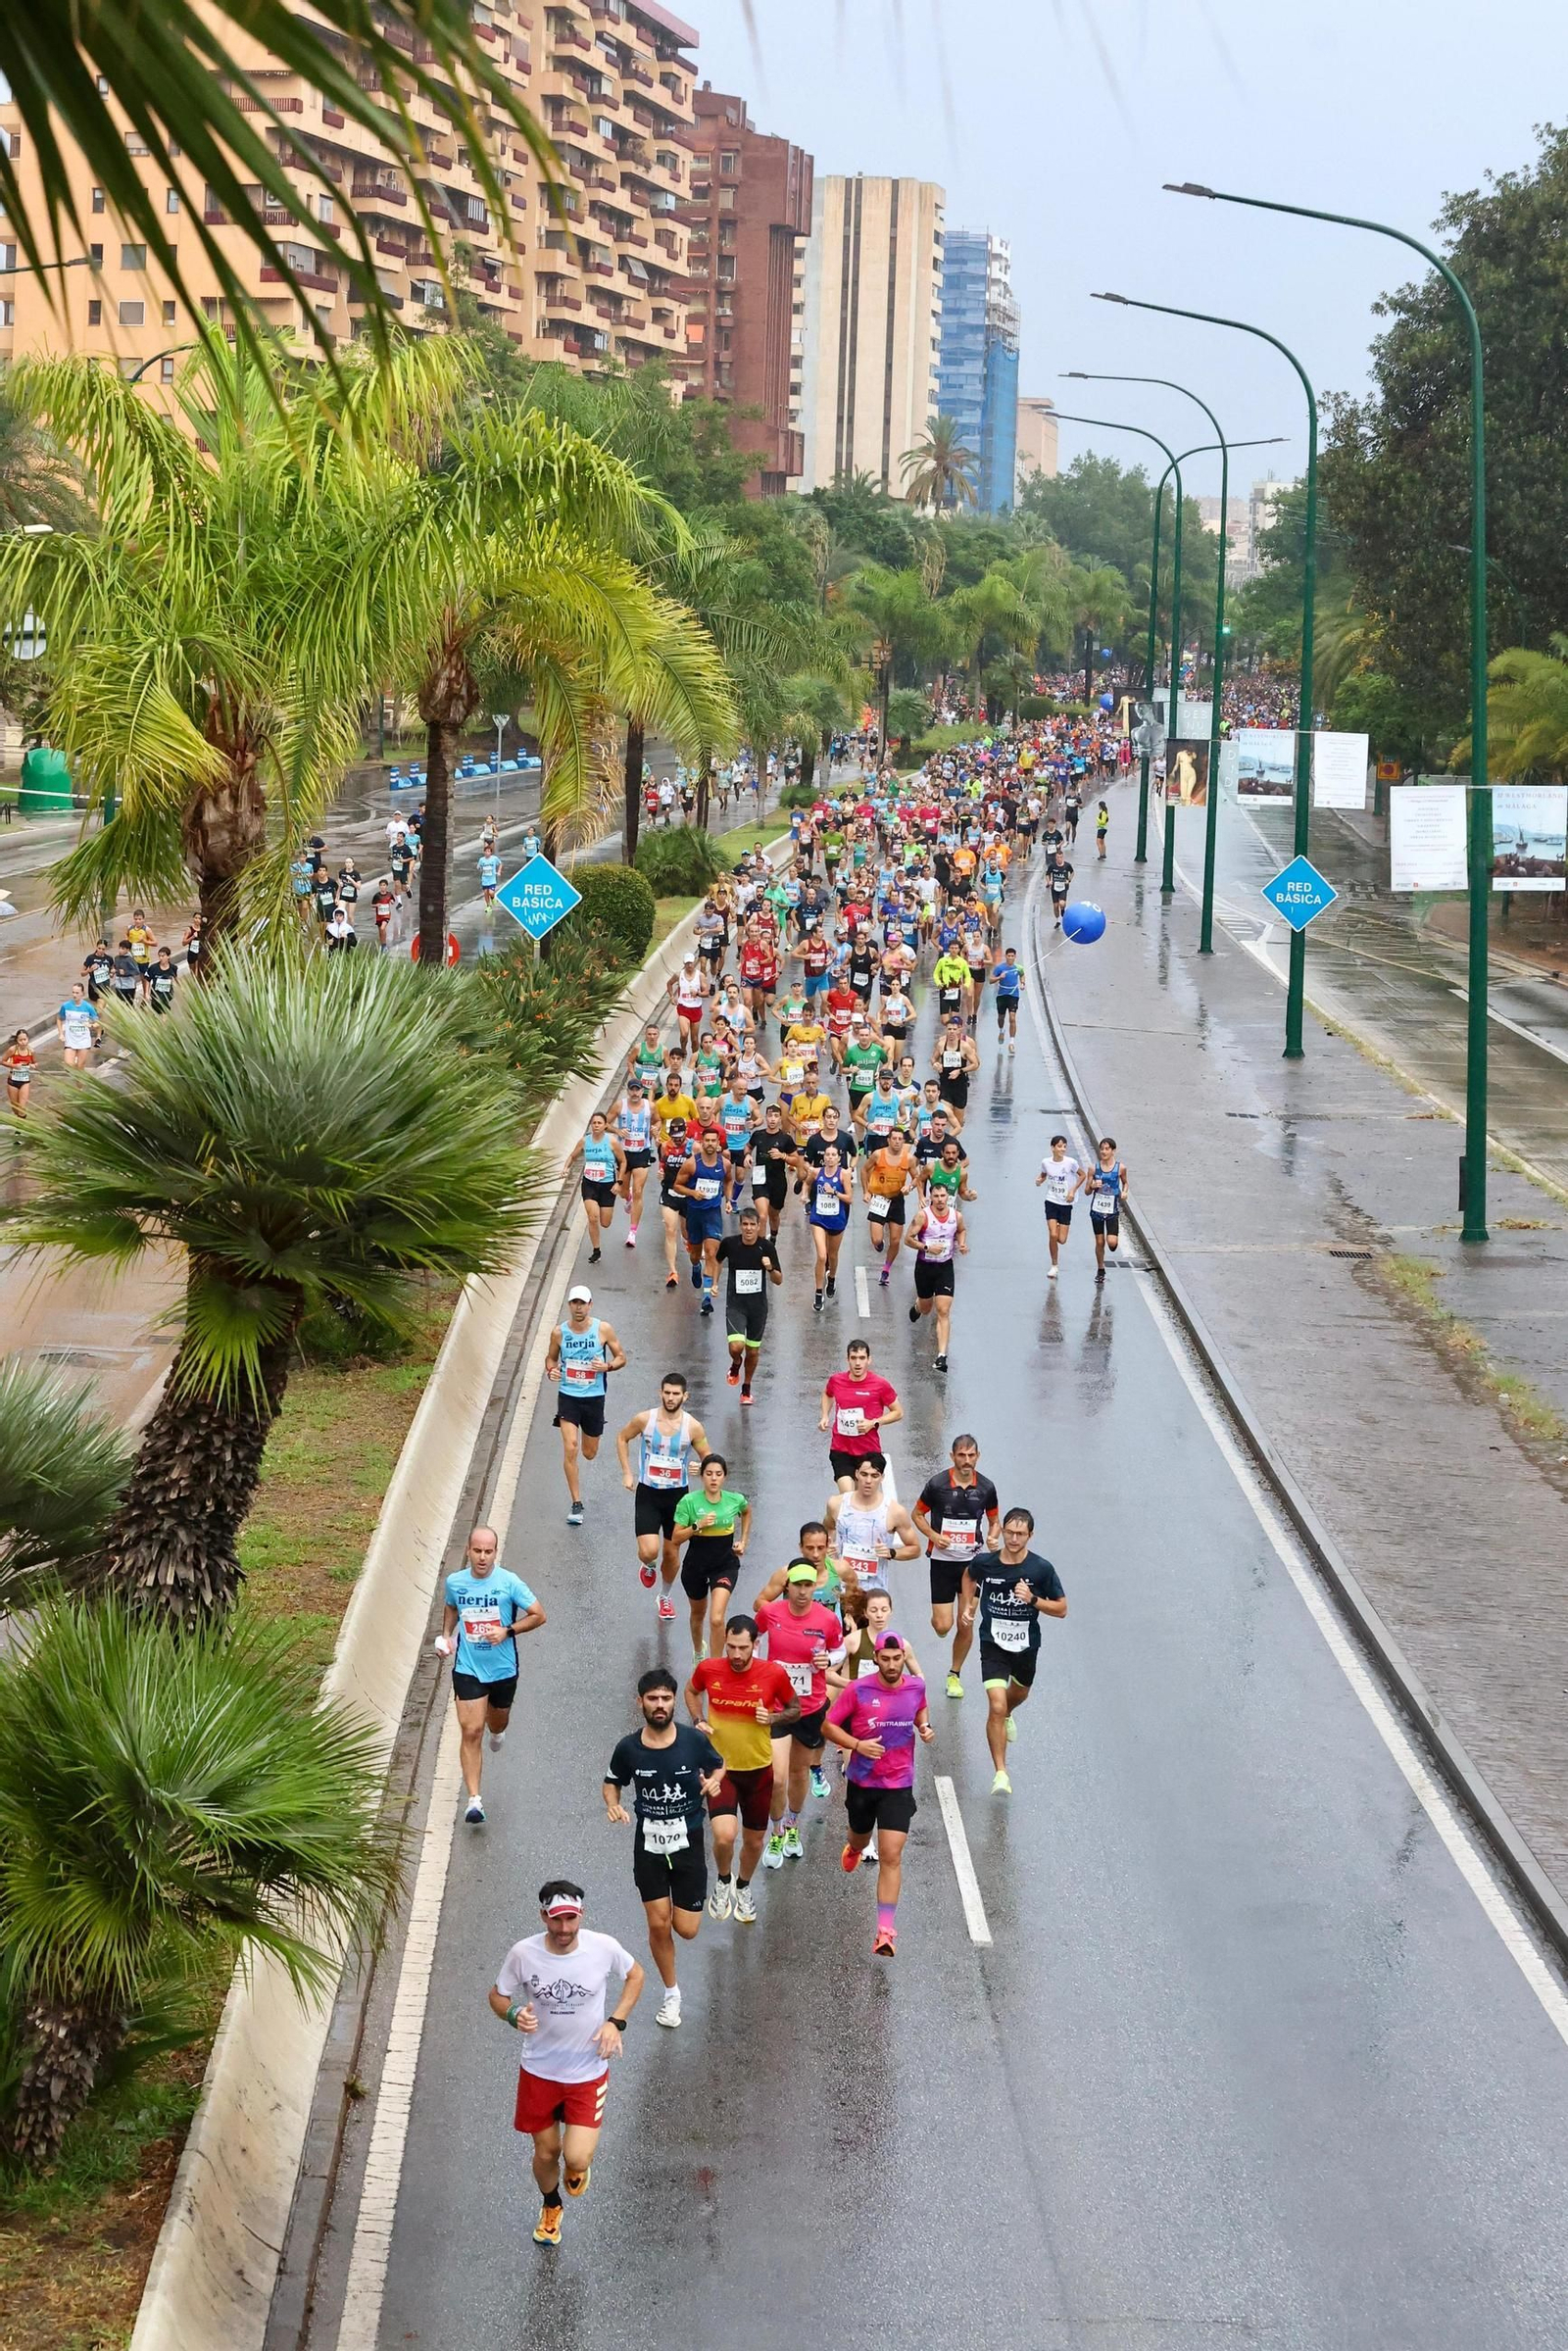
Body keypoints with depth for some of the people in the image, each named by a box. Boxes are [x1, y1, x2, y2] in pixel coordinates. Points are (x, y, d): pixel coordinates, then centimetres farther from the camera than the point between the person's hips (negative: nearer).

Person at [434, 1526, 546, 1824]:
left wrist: (507, 1631, -20)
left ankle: (496, 1730, 63)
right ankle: (474, 1799, -9)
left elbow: (538, 1616, -8)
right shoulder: (454, 1582, -5)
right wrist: (446, 1635, 5)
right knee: (471, 1733, -11)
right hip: (467, 1669, 0)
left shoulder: (509, 1582, -14)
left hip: (503, 1668, 0)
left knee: (497, 1723, 23)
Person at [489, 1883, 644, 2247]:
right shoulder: (523, 1954, -18)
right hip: (539, 2071, 1)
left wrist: (616, 2021, -8)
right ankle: (550, 2207, 50)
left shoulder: (604, 1948, -17)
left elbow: (635, 1975, 4)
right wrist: (514, 2015, -25)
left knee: (577, 2159, -10)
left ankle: (576, 2169, 30)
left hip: (589, 2072, -1)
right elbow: (497, 1996, -2)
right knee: (546, 2152, 16)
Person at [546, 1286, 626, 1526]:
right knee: (570, 1448, -16)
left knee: (589, 1453, 11)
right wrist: (550, 1370, -9)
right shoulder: (559, 1332, -3)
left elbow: (621, 1358, 3)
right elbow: (551, 1357, 13)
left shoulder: (603, 1329, -6)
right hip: (568, 1396, -1)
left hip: (594, 1398, 1)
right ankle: (576, 1504, -7)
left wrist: (607, 1366, -18)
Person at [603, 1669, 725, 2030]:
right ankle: (672, 1994, 24)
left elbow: (718, 1765, 7)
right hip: (649, 1846, 0)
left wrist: (713, 1780, -15)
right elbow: (612, 1782, 7)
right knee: (658, 1925, 0)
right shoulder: (628, 1748, -10)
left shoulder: (694, 1740, -12)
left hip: (689, 1844, 0)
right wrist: (612, 1805, -14)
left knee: (686, 1930, 0)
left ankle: (682, 1902, 38)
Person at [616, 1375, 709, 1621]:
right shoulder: (644, 1419, -11)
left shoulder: (693, 1427, -11)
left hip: (677, 1495, 1)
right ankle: (648, 1566, 24)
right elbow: (622, 1438, 7)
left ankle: (666, 1596, 40)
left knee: (671, 1553, 13)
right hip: (647, 1493, -1)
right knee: (649, 1551, -15)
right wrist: (627, 1473, 1)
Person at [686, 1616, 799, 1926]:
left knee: (754, 1839, 15)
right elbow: (692, 1691, 12)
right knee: (724, 1835, -21)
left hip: (758, 1770, 1)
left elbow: (794, 1709, 3)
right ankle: (723, 1882, 12)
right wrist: (698, 1720, -6)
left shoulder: (774, 1674, -15)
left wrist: (772, 1718, -18)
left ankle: (744, 1887, 46)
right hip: (720, 1767, -1)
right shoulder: (708, 1669, -12)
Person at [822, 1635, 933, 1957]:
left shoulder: (916, 1686, -5)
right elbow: (828, 1725, -8)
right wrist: (858, 1745, -23)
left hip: (899, 1787, 0)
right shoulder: (858, 1689, -14)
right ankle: (852, 1846, 66)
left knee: (891, 1857, -10)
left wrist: (924, 1726, -2)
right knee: (861, 1839, 25)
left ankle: (886, 1930, -9)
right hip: (862, 1782, 0)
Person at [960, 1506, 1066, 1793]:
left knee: (1019, 1694, 29)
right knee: (996, 1706, -17)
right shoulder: (984, 1563, -12)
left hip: (1026, 1645, 2)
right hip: (993, 1644, -2)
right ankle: (1000, 1773, -11)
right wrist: (969, 1605, 4)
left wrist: (1033, 1600, -24)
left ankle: (1007, 1717, 67)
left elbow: (1061, 1608, -8)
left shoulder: (1042, 1569, -15)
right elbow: (969, 1576, 14)